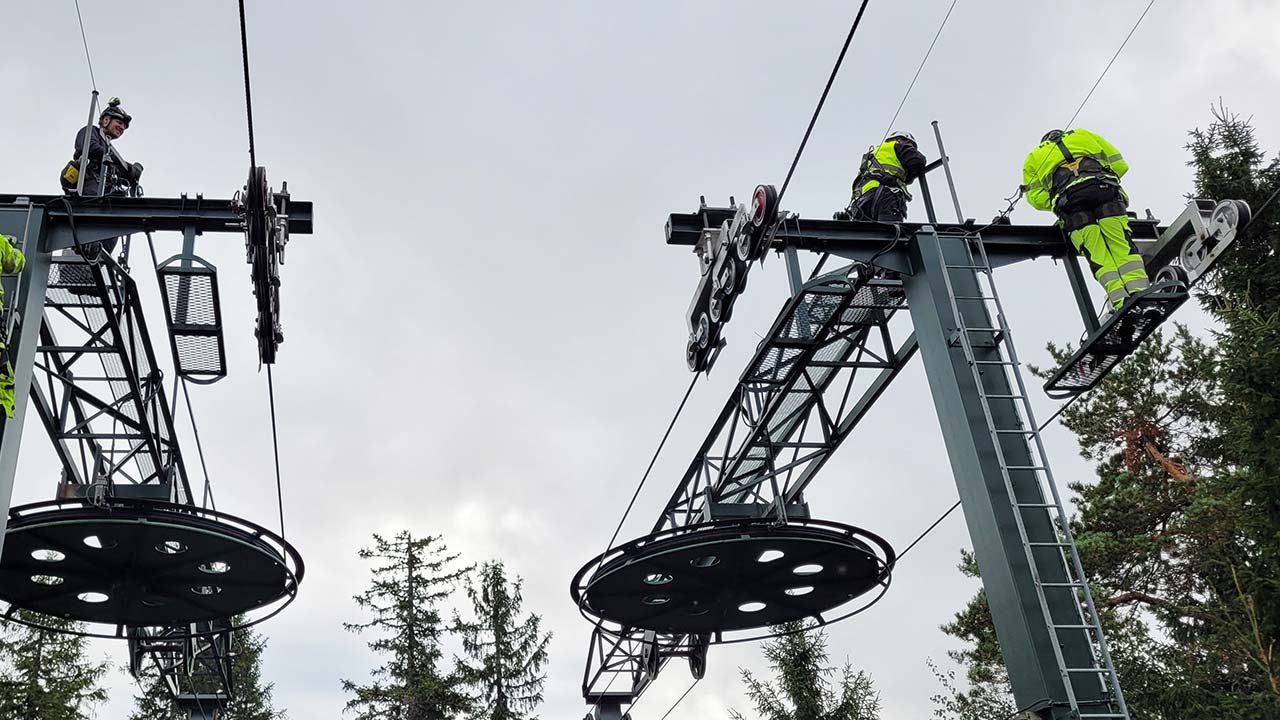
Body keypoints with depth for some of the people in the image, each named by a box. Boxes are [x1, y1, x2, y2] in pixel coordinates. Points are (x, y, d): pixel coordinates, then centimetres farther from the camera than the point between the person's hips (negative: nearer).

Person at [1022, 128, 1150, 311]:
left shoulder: (1033, 158, 33)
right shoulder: (1083, 135, 37)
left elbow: (1035, 197, 19)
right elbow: (1119, 164, 30)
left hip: (1069, 197, -1)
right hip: (1104, 188, 1)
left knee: (1097, 253, -9)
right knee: (1122, 244, -8)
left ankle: (1120, 299, -27)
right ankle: (1139, 290, -29)